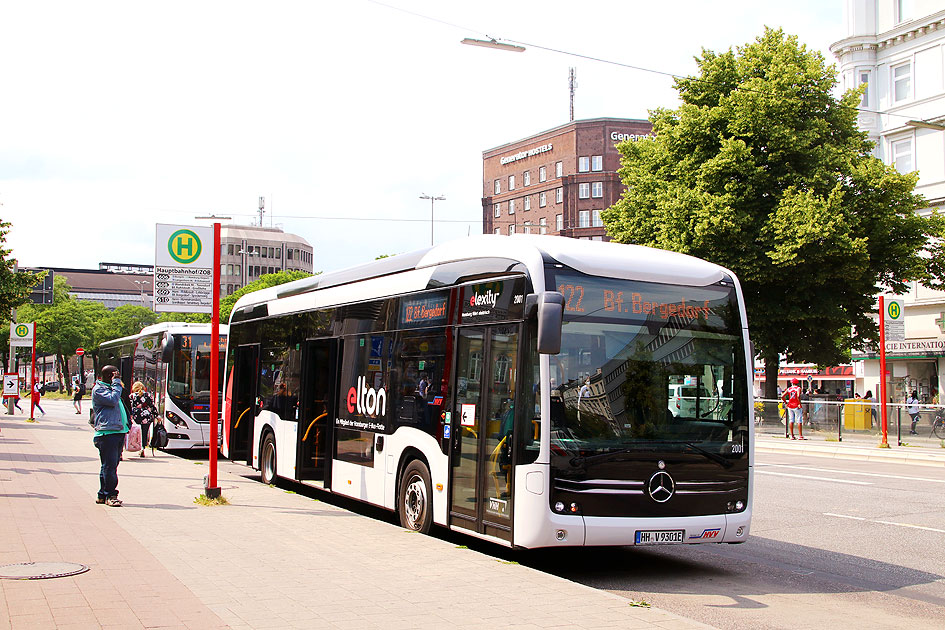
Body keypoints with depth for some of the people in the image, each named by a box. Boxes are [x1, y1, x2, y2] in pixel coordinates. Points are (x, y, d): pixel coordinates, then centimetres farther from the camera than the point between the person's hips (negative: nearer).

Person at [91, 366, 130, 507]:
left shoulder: (110, 387, 24)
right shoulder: (98, 389, -5)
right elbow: (113, 400, -19)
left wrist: (127, 423, 18)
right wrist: (116, 383, -10)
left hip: (118, 432, 9)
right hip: (107, 433, -9)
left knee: (111, 465, 11)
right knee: (109, 466, -9)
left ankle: (103, 495, 18)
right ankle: (110, 495, -6)